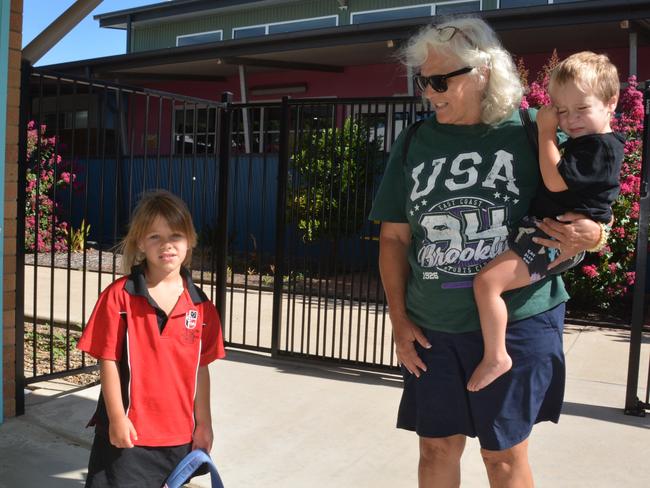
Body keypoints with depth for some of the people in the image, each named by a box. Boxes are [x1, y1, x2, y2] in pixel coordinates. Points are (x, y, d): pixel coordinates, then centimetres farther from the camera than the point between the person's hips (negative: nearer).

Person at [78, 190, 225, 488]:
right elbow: (108, 360, -9)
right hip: (127, 432, -3)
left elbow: (200, 368, 4)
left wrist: (203, 424, 7)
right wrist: (117, 417, -11)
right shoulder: (119, 296, -10)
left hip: (179, 434, 4)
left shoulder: (201, 305, 0)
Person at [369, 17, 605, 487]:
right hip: (433, 328, 3)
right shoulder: (415, 142, 3)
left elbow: (589, 222, 5)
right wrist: (399, 319, 3)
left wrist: (589, 235, -19)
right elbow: (394, 237, 7)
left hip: (518, 321, -3)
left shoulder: (533, 134, -5)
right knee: (437, 446, 14)